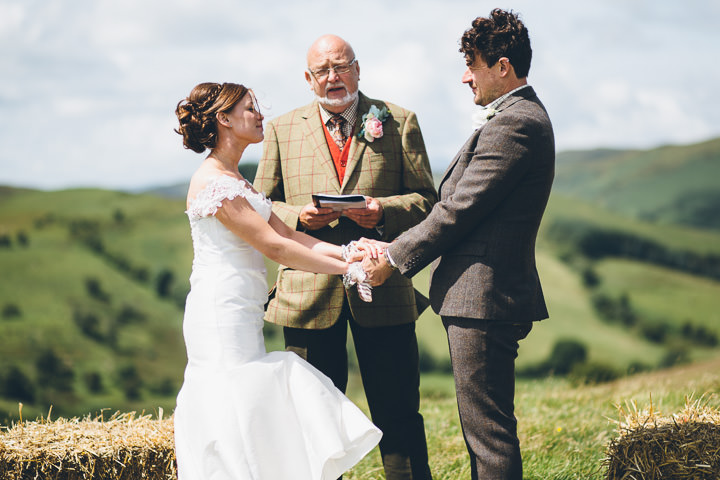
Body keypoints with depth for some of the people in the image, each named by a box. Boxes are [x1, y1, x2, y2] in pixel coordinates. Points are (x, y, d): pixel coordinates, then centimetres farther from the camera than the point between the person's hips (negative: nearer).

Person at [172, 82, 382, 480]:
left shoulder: (234, 181, 18)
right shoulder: (212, 181, -14)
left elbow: (287, 234, 10)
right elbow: (274, 246, -17)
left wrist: (346, 251, -4)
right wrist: (345, 268, -14)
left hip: (241, 317, 10)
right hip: (222, 316, -10)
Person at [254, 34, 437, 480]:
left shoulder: (398, 122, 7)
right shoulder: (281, 130, 11)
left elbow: (426, 200, 5)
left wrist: (384, 210, -15)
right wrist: (298, 217, -9)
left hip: (381, 288, -1)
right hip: (309, 292, 1)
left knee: (398, 416, 1)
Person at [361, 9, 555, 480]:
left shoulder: (512, 125, -17)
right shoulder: (523, 116, 18)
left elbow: (458, 209, -17)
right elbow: (460, 202, 18)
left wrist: (393, 258, -8)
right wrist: (397, 247, 10)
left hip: (483, 298, -11)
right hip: (489, 298, 11)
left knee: (489, 431, -6)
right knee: (484, 426, 16)